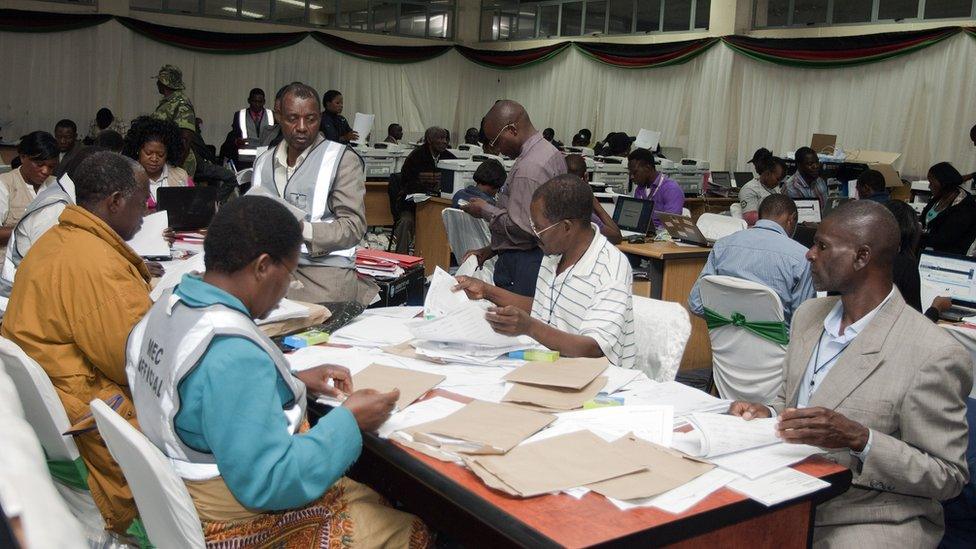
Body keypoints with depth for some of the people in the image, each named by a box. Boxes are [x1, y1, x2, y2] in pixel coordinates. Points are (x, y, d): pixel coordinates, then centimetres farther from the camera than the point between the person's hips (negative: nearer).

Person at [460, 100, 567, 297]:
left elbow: (522, 229, -23)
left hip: (523, 265, -10)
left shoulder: (529, 169, -21)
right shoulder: (549, 151, 12)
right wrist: (489, 250, 15)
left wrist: (485, 210, -8)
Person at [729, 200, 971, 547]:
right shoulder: (809, 316, 5)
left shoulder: (933, 355, -17)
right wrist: (766, 415, -6)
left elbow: (948, 477, -11)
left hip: (873, 518, -6)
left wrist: (859, 440, -26)